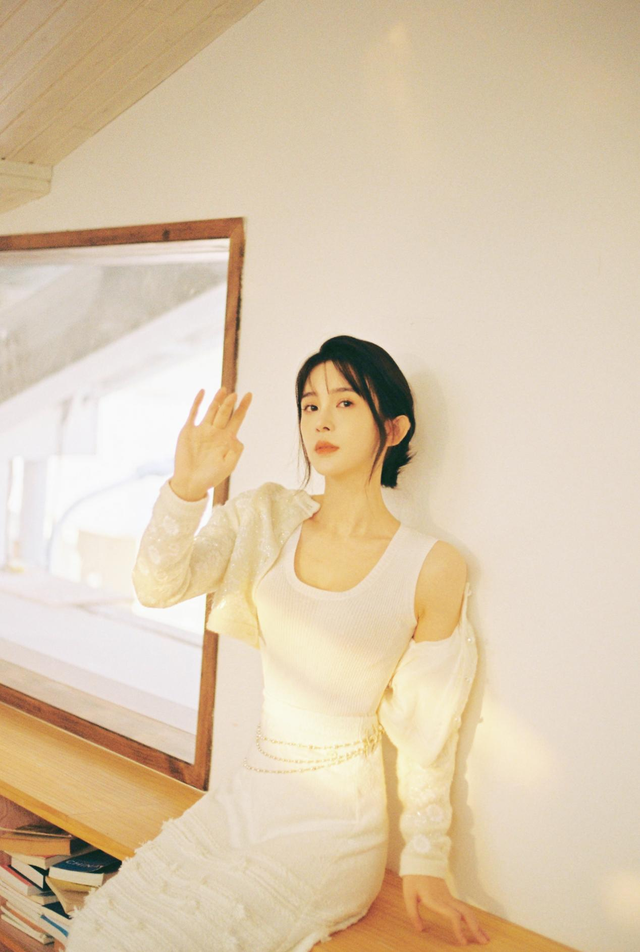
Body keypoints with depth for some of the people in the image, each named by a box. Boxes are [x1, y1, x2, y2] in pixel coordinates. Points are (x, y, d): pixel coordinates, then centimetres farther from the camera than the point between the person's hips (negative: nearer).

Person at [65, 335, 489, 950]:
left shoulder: (431, 566, -10)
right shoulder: (268, 520, 1)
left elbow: (426, 727, -3)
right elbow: (157, 587, -9)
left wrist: (426, 863, 2)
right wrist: (187, 488, -25)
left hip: (333, 816, -4)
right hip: (246, 795, 4)